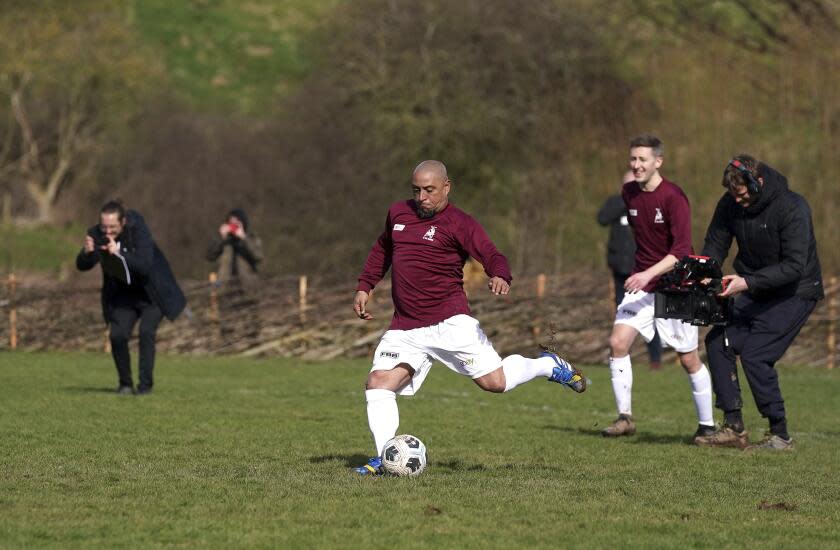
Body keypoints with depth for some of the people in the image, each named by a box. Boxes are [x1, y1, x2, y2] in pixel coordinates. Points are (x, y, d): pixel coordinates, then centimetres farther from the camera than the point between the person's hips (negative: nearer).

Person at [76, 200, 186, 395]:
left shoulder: (138, 230, -27)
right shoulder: (97, 234, -16)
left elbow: (146, 266, -36)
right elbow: (82, 266, -12)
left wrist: (120, 253, -47)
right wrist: (86, 252, -35)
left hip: (152, 293, -4)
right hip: (123, 294, 4)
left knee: (146, 332, -19)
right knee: (117, 335, -10)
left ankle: (145, 384, -9)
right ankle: (125, 384, 7)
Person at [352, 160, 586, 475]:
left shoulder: (458, 223, -5)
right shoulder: (398, 214, 12)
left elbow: (491, 255, -17)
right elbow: (382, 249, 31)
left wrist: (500, 276, -39)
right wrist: (364, 287, 24)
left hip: (449, 322, -5)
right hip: (405, 328, 5)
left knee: (494, 381, -8)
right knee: (377, 384, -13)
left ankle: (548, 366, 19)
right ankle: (385, 459, -8)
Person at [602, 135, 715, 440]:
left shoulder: (673, 197, -17)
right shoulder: (629, 193, 3)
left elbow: (682, 250, -23)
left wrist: (649, 273, -33)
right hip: (641, 284, 5)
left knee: (689, 359, 1)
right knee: (618, 342, -12)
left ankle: (707, 424, 16)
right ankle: (625, 417, -3)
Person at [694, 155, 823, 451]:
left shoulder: (792, 208, -23)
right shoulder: (730, 205, -4)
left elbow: (795, 266, -27)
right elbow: (714, 246, 2)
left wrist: (747, 282, -34)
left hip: (795, 292, -7)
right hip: (755, 292, 7)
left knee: (755, 354, -19)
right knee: (717, 342, -5)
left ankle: (780, 435, -8)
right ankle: (733, 428, 2)